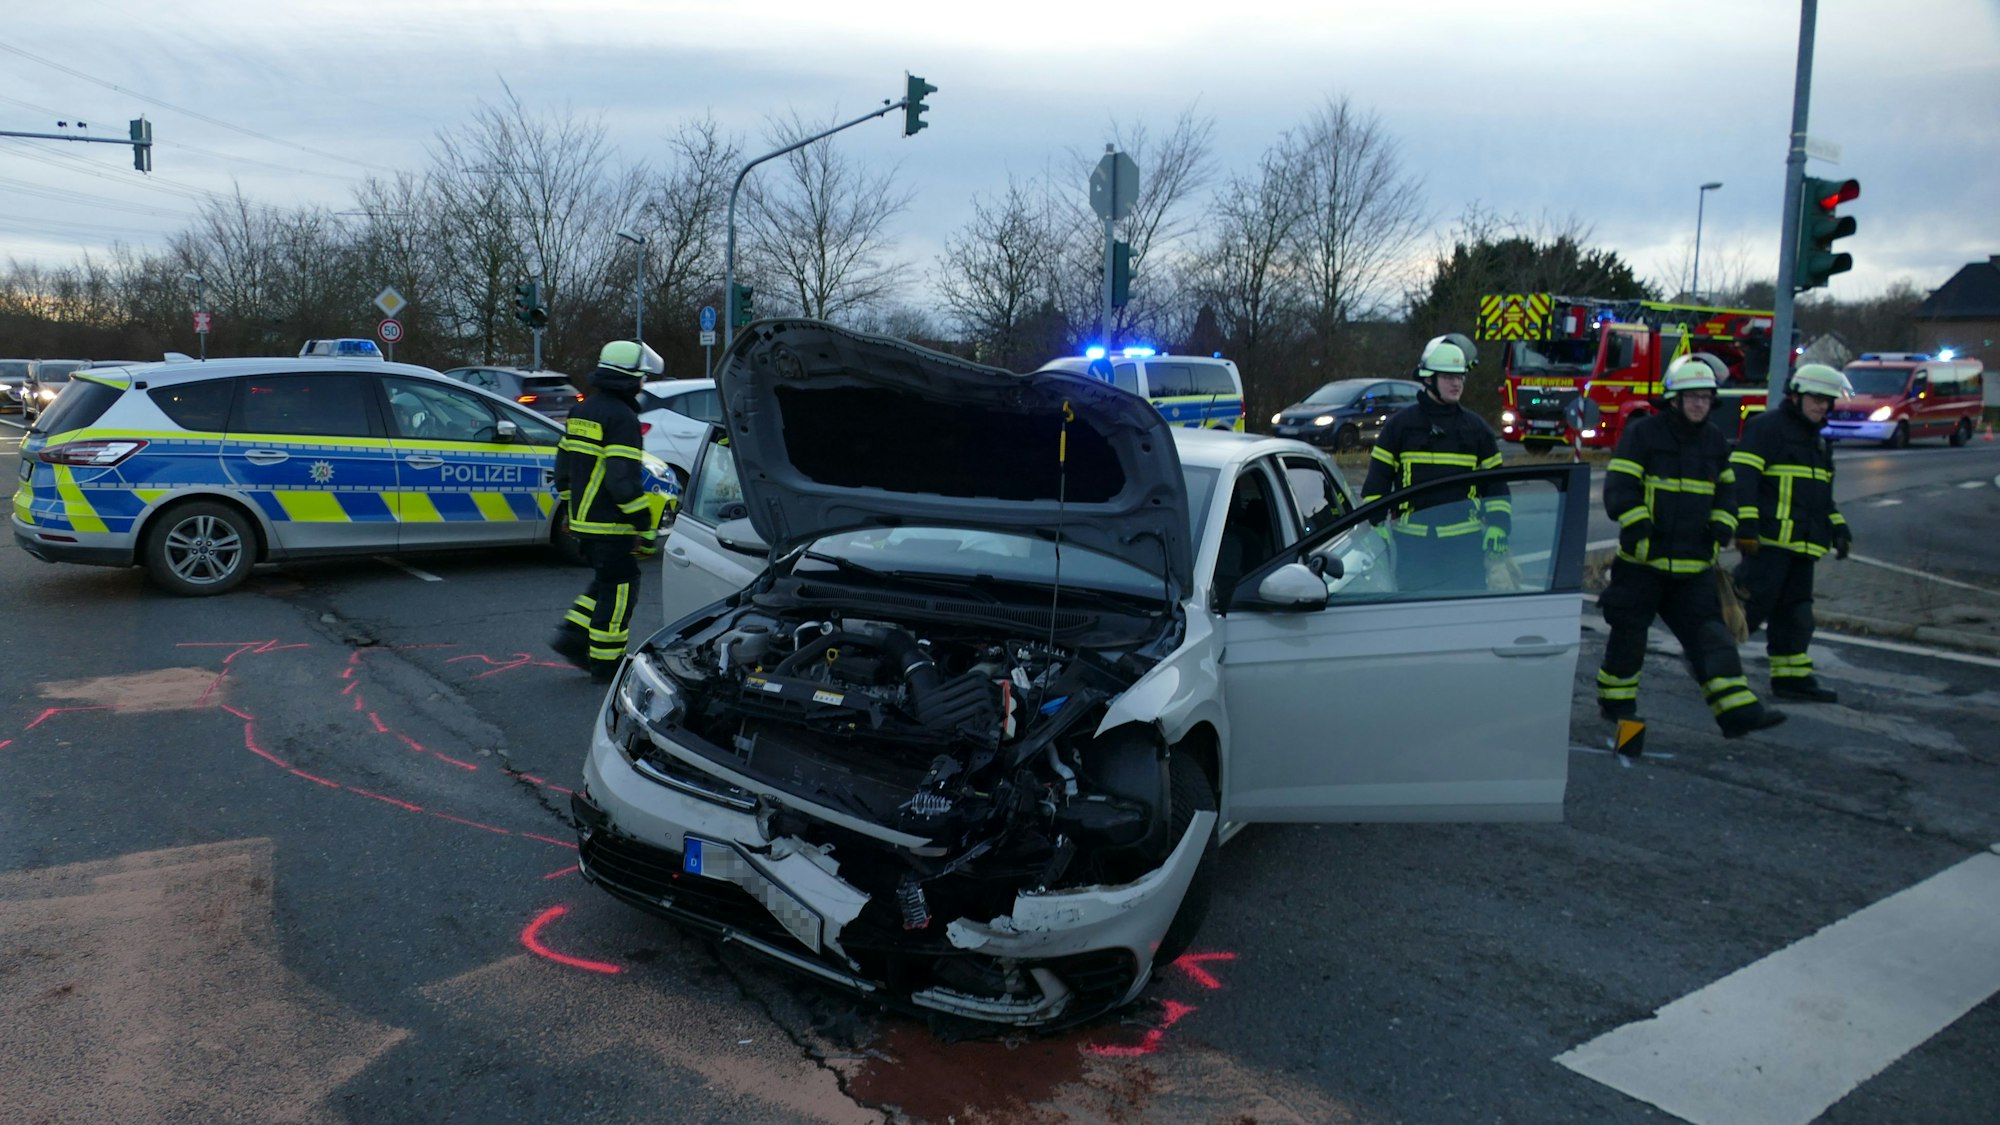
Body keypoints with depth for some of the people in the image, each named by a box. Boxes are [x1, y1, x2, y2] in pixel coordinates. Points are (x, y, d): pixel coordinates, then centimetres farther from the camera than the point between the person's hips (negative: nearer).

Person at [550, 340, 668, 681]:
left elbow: (563, 468, 18)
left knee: (605, 583, 22)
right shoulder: (622, 417, -17)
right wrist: (646, 528, -19)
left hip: (582, 521, 9)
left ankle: (572, 634, 16)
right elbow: (624, 480, -23)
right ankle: (605, 660, 7)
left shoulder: (582, 412, 13)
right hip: (610, 525, -9)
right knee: (619, 589, 1)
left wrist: (572, 507, 25)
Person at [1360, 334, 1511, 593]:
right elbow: (1377, 479, 5)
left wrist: (1498, 527, 3)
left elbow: (1496, 482, 14)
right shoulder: (1400, 424, 5)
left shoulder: (1476, 427, 11)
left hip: (1464, 542, 2)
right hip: (1412, 542, -1)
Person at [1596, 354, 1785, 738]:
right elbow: (1620, 487, -12)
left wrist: (1722, 523, 3)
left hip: (1694, 563, 5)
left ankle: (1737, 710, -4)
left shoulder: (1715, 442, 12)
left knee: (1709, 633, 0)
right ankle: (1615, 701, 20)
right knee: (1630, 631, 4)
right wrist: (1638, 525, -24)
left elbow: (1726, 489, 22)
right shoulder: (1642, 433, -6)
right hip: (1643, 560, -5)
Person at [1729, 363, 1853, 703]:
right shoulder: (1767, 427, -6)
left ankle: (1792, 677, 14)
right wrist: (1745, 526, -22)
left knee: (1795, 611, 10)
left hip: (1802, 543, 9)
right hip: (1769, 539, -9)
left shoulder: (1818, 442, 23)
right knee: (1753, 603, -13)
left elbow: (1823, 495, 33)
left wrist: (1838, 529, 23)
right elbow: (1741, 478, -16)